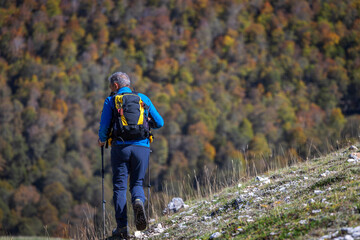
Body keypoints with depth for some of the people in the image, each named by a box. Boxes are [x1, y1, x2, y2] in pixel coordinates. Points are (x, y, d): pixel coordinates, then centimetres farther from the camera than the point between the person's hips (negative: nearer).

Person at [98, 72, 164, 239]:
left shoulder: (111, 101, 7)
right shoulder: (143, 98, 14)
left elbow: (104, 126, 2)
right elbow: (159, 123, 13)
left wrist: (102, 140, 23)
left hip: (120, 147, -2)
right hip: (142, 147, 2)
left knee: (119, 186, 6)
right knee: (137, 183, 13)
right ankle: (138, 201, -23)